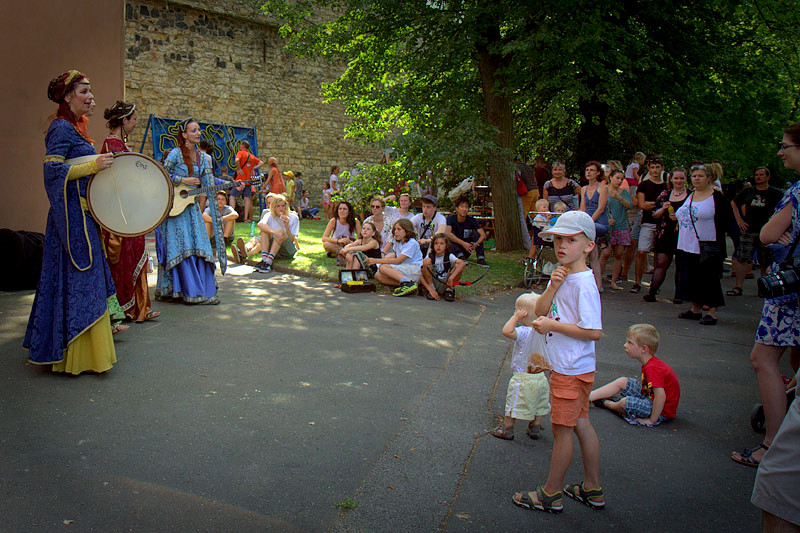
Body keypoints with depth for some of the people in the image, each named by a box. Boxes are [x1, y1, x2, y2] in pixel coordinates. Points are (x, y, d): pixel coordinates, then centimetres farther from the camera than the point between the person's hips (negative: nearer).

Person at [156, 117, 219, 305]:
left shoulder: (203, 157, 10)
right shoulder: (176, 153, -8)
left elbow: (209, 183, 8)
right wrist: (183, 180, -15)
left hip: (191, 206, 6)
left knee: (200, 247, 2)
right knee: (183, 249, -6)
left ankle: (204, 291, 7)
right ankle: (192, 291, -3)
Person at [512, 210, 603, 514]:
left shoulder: (583, 284, -21)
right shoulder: (564, 275, 7)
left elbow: (594, 332, -24)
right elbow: (540, 311, 3)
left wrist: (552, 325, -20)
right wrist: (552, 286, -13)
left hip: (571, 370, -9)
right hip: (564, 365, 9)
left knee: (561, 428, 3)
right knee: (580, 425, 18)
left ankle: (550, 495, 18)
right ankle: (592, 490, 32)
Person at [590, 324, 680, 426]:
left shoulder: (652, 368, -29)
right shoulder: (650, 363, 3)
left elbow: (661, 396, -35)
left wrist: (652, 420, -26)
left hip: (662, 412, -10)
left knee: (625, 403, -25)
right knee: (622, 382, 6)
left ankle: (606, 404, 9)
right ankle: (588, 397, 6)